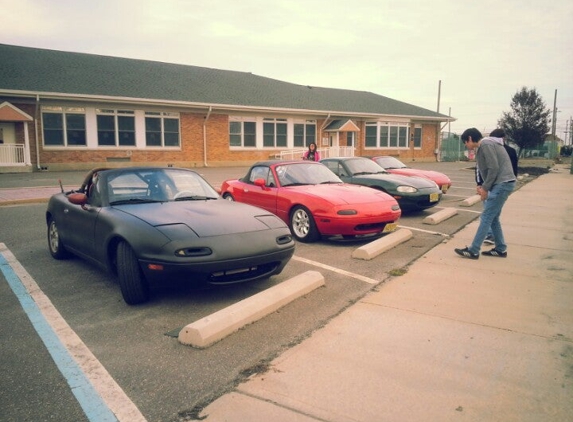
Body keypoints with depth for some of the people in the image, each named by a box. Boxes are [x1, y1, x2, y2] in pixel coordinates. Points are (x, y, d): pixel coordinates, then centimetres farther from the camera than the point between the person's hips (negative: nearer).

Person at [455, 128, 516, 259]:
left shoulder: (486, 145, -12)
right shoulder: (483, 147, 18)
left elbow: (494, 168, -19)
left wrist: (485, 188, -12)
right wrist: (484, 186, 9)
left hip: (502, 184, -10)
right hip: (501, 184, 10)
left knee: (486, 217, -8)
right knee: (493, 218, 14)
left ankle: (473, 251, -5)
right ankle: (501, 249, 22)